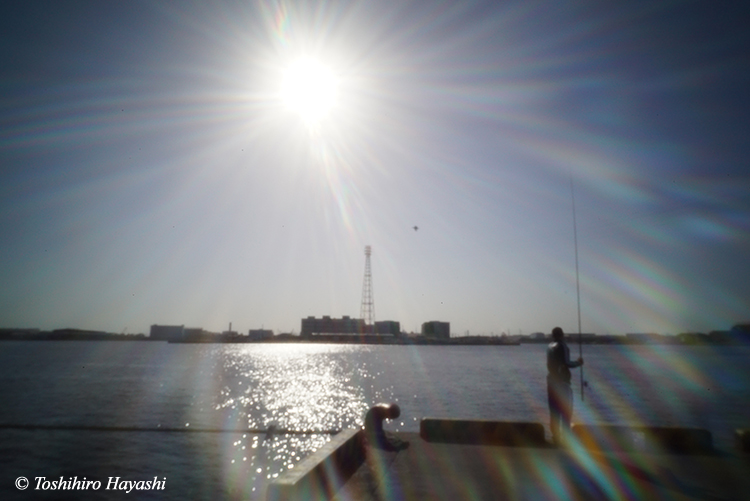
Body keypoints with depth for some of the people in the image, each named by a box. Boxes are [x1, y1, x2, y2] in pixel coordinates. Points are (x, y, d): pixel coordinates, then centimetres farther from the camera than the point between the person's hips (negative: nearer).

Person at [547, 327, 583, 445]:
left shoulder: (550, 346, 9)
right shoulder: (562, 346, -12)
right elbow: (566, 363, -16)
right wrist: (578, 363, 0)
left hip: (551, 380, 7)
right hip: (562, 381, -7)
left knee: (554, 410, 9)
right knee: (566, 410, 0)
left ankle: (555, 435, 11)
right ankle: (565, 435, -1)